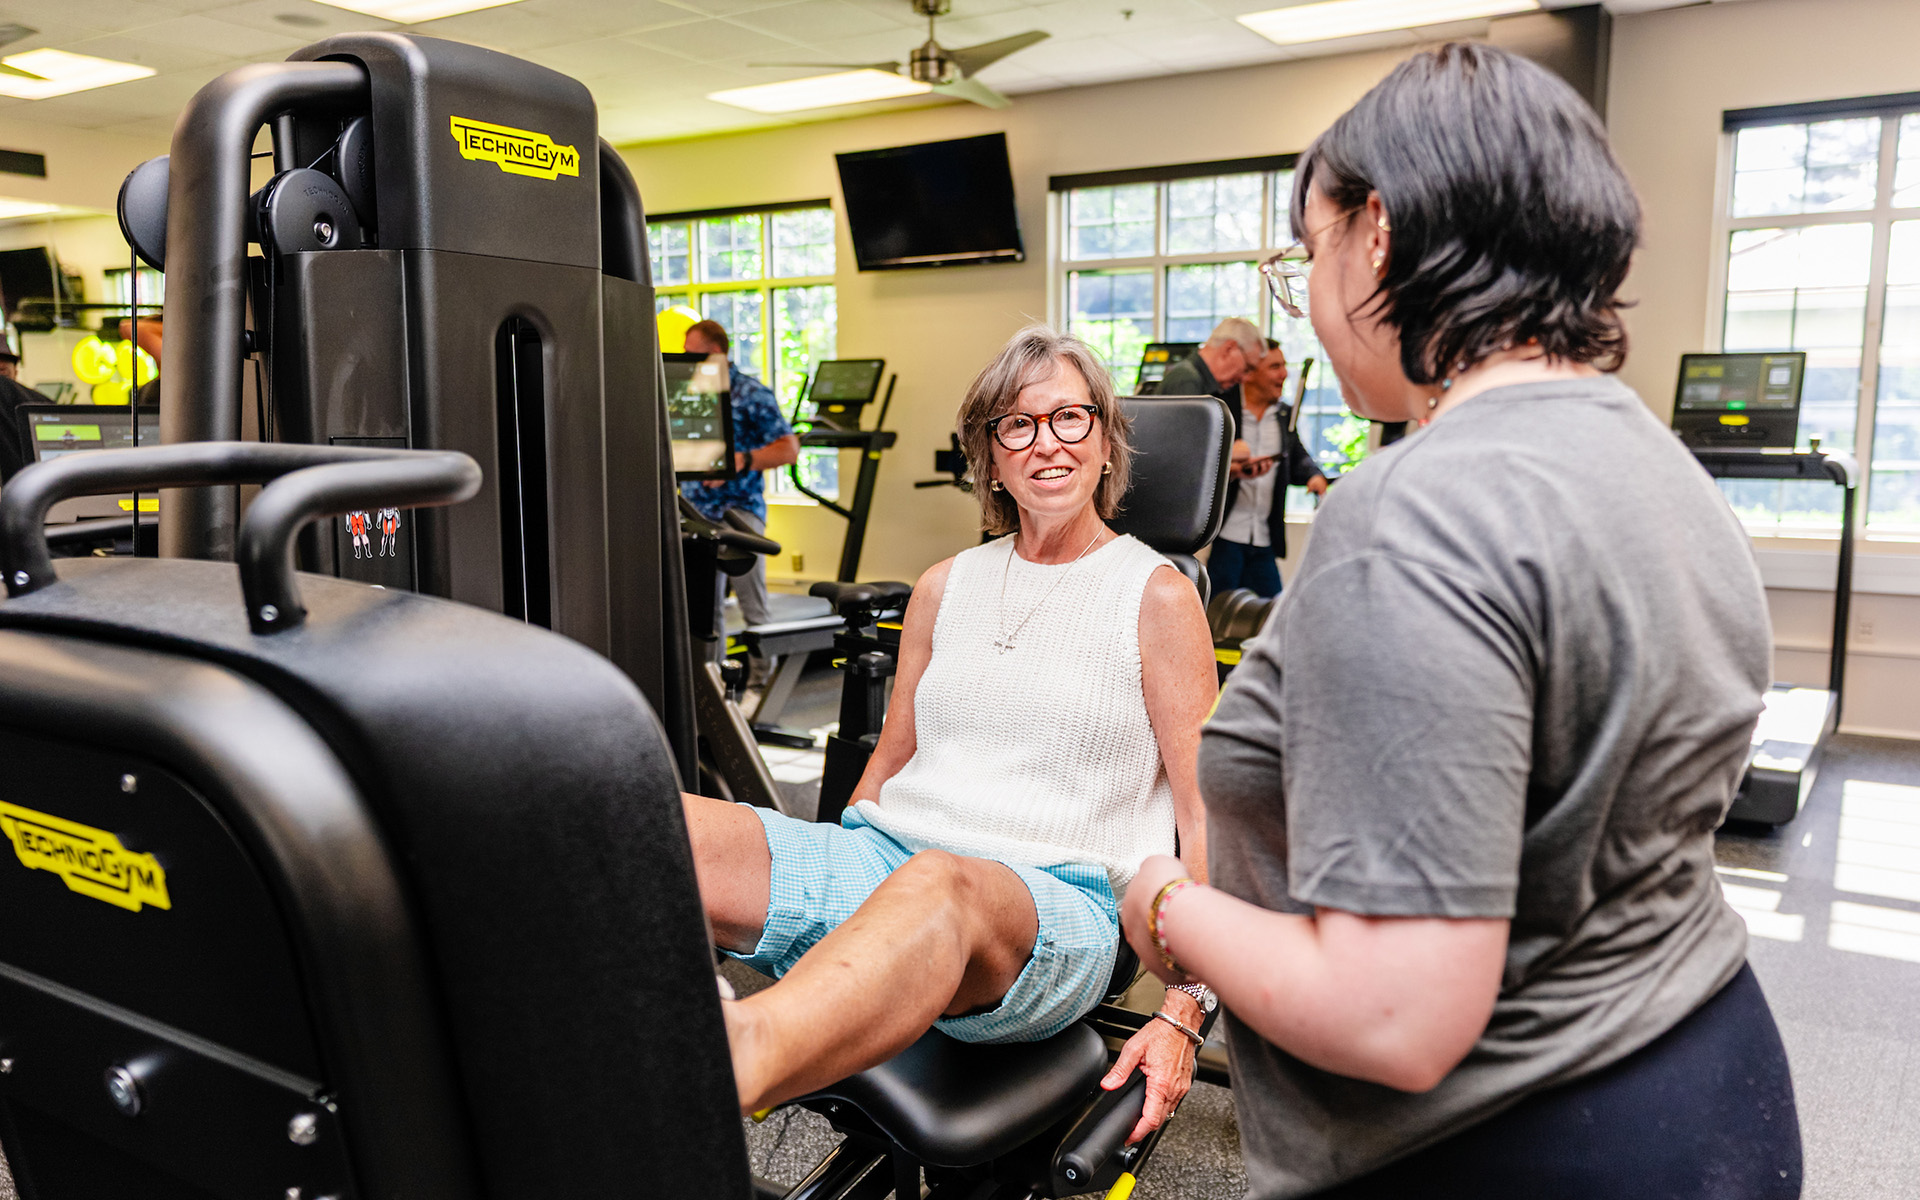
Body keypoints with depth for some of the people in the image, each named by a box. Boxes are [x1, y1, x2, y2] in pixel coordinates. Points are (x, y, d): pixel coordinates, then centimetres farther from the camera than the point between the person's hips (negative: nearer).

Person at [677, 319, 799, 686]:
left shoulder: (751, 394, -4)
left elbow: (789, 448, -9)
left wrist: (742, 460, -20)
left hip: (739, 512, -6)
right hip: (696, 514, 6)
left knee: (753, 606, -3)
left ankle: (762, 682, 5)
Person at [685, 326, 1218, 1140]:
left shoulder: (1158, 598, 7)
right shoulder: (944, 587, 20)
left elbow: (1205, 818, 2)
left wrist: (1183, 1012, -7)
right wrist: (827, 879, 14)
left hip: (1054, 896, -4)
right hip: (884, 852, 5)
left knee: (938, 885, -43)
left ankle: (738, 1058, -67)